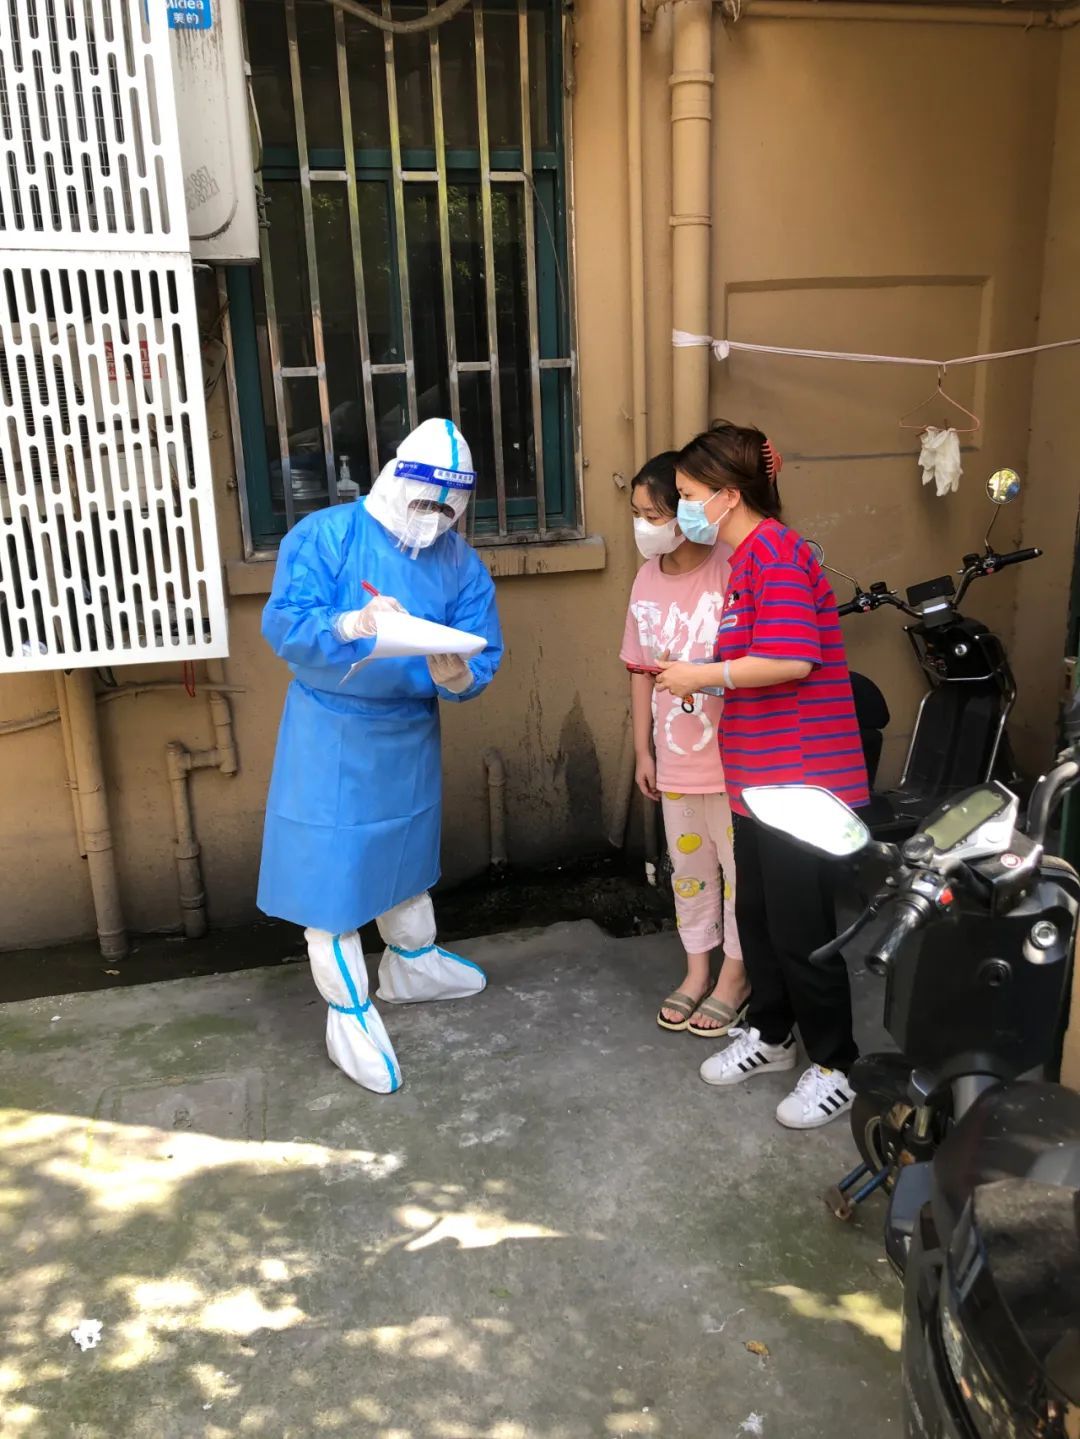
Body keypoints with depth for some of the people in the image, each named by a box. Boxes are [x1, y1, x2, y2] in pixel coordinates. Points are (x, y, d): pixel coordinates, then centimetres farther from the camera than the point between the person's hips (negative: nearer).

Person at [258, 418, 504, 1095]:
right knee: (331, 863, 0)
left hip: (410, 734, 5)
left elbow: (484, 656, -6)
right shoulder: (326, 534, -12)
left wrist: (457, 676, -30)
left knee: (405, 847, 22)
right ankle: (350, 1011, 17)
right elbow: (282, 621, -21)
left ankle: (412, 964, 45)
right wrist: (351, 624, -39)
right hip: (331, 736, -4)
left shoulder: (462, 564, -1)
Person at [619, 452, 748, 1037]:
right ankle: (697, 968, 36)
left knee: (741, 868, 12)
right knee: (688, 868, 18)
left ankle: (736, 975, 30)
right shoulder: (647, 578, 2)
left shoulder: (731, 570, -17)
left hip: (735, 758, -5)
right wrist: (643, 749, 10)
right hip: (676, 759, 5)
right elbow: (641, 670, 8)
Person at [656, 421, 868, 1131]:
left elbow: (792, 660, -26)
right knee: (756, 912, 18)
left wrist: (705, 674, -16)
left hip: (801, 778, -10)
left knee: (801, 928, 1)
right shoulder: (749, 555, 15)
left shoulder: (776, 552, -16)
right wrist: (693, 673, 5)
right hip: (758, 774, 10)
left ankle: (836, 1067, 19)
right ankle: (771, 1035, 36)